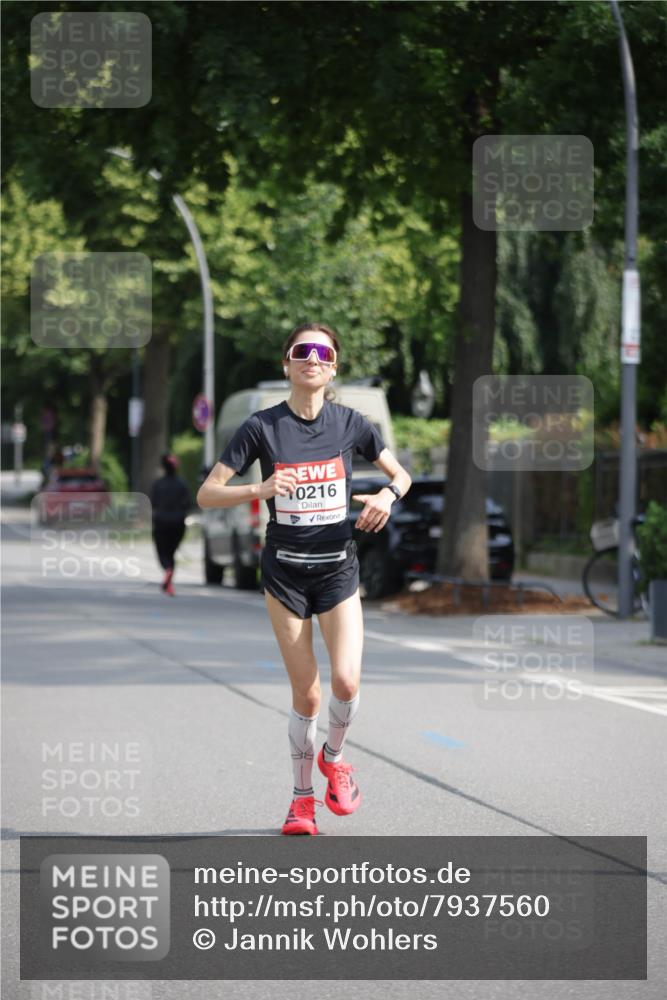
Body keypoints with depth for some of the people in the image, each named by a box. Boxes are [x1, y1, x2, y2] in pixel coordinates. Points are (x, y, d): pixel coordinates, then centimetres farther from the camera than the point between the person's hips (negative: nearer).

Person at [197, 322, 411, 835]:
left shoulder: (350, 423, -2)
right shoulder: (263, 426, -7)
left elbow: (401, 474, 11)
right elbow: (207, 494, -8)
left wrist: (388, 494, -12)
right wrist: (259, 489, -26)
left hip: (339, 567, 1)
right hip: (285, 571, -1)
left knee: (346, 680, -15)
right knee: (306, 695, -1)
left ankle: (333, 758, 16)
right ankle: (303, 797, 18)